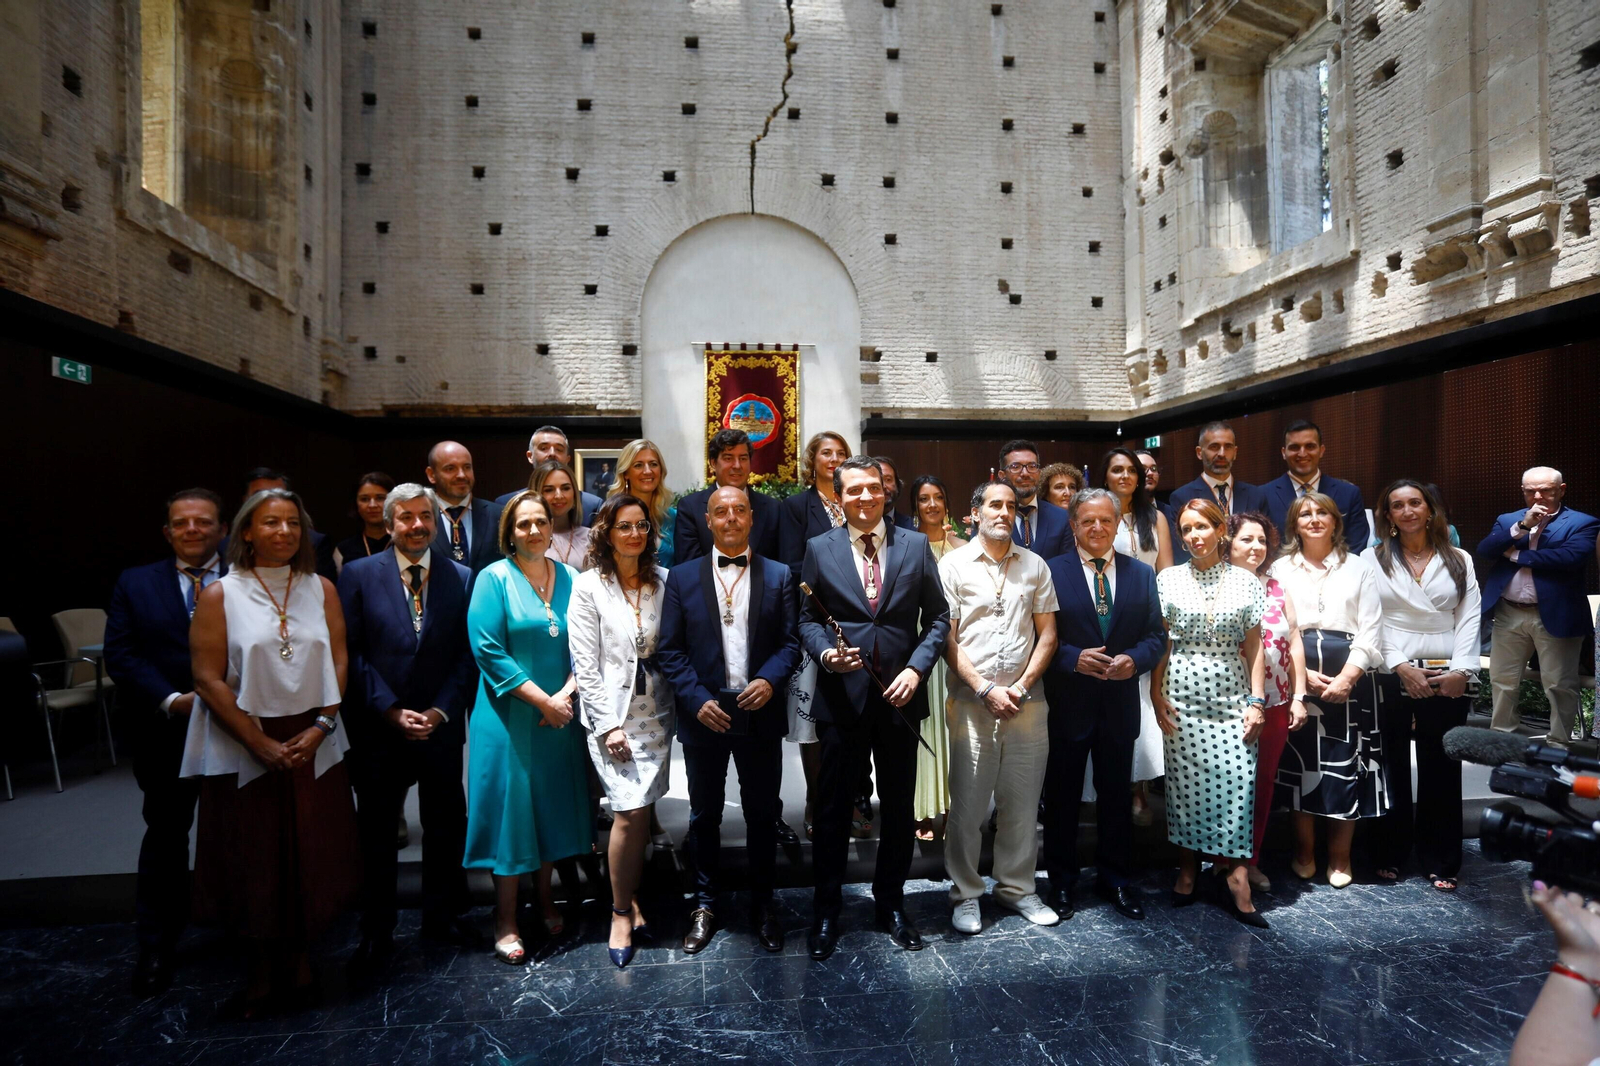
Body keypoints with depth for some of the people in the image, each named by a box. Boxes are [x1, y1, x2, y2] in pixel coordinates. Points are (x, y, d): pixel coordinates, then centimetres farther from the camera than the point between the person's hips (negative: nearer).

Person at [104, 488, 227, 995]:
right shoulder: (135, 583, 4)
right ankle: (156, 948, 25)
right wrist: (171, 700, -15)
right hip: (166, 731, 1)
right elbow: (121, 654, -3)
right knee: (165, 836, 11)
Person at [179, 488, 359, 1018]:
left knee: (311, 858, 8)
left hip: (313, 745, 2)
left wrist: (320, 726, -9)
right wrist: (262, 743, -11)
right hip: (245, 749, -2)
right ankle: (262, 974, 24)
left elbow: (338, 663, 4)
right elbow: (209, 680, -7)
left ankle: (301, 964, 26)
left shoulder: (321, 588, 4)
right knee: (254, 861, 7)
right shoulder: (219, 595, -3)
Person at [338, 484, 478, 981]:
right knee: (376, 833, 10)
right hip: (378, 729, -1)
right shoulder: (359, 574, -2)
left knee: (446, 827, 12)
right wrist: (391, 711, -12)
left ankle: (442, 917, 31)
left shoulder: (459, 577, 1)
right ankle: (377, 935, 26)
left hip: (440, 726, 1)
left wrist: (441, 710, -9)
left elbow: (467, 654, 0)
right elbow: (352, 655, -6)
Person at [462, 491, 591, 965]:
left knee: (554, 802, 13)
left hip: (561, 713, 4)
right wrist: (542, 700, -15)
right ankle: (506, 920, 18)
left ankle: (545, 896, 33)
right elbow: (488, 650, -14)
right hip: (510, 714, -4)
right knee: (511, 805, 3)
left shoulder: (570, 578, 5)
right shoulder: (494, 578, -7)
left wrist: (567, 693, -12)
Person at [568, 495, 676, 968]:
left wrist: (679, 702, -1)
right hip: (612, 713, -3)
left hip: (656, 712, 3)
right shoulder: (588, 585, -4)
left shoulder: (664, 581, 5)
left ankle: (632, 898, 27)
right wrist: (608, 725, -10)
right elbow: (585, 663, -7)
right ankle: (621, 912, 11)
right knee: (631, 812, -8)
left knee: (640, 811, 6)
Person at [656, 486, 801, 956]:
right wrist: (696, 699, -12)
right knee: (704, 816, 13)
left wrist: (770, 679, -16)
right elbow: (670, 650, -1)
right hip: (704, 715, 0)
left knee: (762, 814, 12)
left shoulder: (778, 575, 3)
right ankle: (705, 905, 31)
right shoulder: (682, 577, 2)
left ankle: (763, 904, 31)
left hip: (760, 714, 0)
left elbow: (791, 641, 1)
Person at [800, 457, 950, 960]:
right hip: (842, 696, -1)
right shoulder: (819, 549, 2)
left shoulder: (915, 545, 3)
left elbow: (938, 616, 5)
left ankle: (891, 902, 33)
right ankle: (826, 910, 25)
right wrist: (826, 652, -16)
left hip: (900, 695, 1)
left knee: (899, 805, 13)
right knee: (833, 806, 8)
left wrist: (916, 667, -8)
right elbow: (808, 618, 4)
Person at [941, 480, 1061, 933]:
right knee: (967, 803, 3)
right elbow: (947, 637, -3)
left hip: (1027, 702, 3)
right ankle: (965, 894, 18)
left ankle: (1016, 886, 27)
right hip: (972, 701, -2)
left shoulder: (1035, 565, 10)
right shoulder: (953, 564, 1)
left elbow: (1047, 633, 8)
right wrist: (986, 690, -10)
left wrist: (1021, 686, -5)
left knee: (1023, 802, 10)